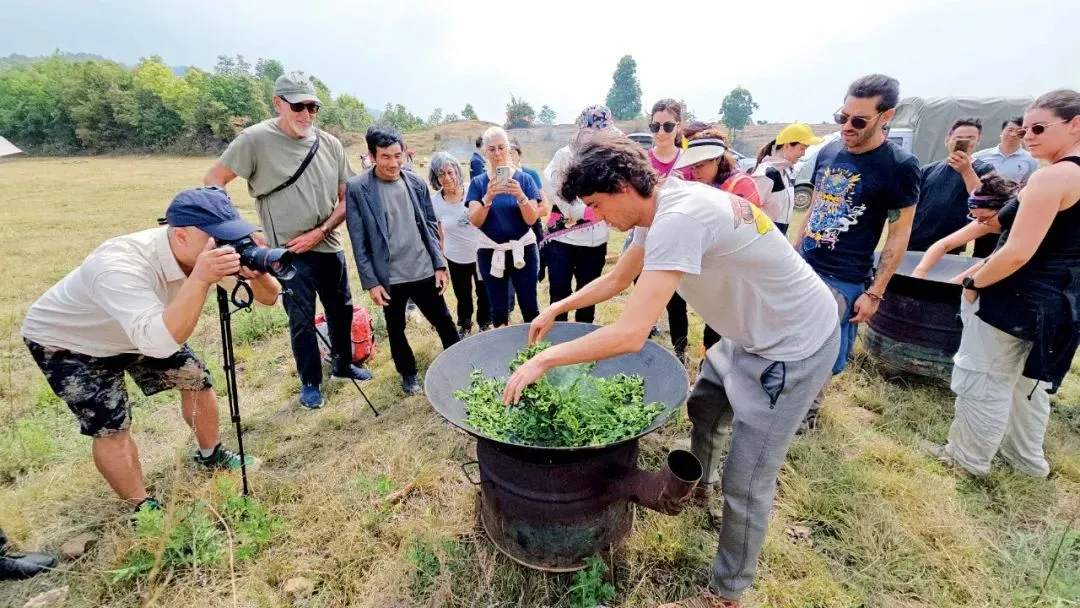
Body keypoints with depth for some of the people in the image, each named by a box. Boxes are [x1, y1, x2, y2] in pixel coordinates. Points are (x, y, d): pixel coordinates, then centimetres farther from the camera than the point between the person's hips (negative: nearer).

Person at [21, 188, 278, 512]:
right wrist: (200, 279, -58)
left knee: (195, 379, 4)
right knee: (111, 427, -10)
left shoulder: (207, 253, -24)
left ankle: (211, 456, 28)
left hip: (144, 329, 6)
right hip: (66, 342, -5)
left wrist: (257, 274, -42)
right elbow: (159, 342, -54)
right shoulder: (119, 265, -42)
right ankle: (143, 508, 11)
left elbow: (269, 297, -21)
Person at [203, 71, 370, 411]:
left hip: (329, 247, 5)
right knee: (301, 321, 6)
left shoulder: (330, 145, 1)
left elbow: (346, 199, 3)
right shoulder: (256, 139, -11)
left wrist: (320, 232, -10)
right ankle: (310, 383, 26)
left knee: (342, 311, 17)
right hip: (290, 253, -4)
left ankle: (343, 365, 40)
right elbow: (213, 182, -7)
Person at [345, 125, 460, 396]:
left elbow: (430, 226, 7)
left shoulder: (416, 182, 1)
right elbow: (358, 240, -7)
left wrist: (440, 265, 2)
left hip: (424, 272, 2)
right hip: (389, 278, -1)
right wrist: (371, 282, -9)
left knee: (445, 322, 11)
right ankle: (408, 374, 37)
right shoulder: (356, 188, -7)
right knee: (396, 330, 15)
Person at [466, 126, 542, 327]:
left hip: (523, 250, -1)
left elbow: (531, 219, -8)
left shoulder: (524, 178, -1)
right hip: (490, 252, 1)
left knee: (529, 305, 2)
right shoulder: (478, 182, 1)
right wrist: (488, 198, -25)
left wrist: (520, 195, -25)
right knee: (498, 309, 9)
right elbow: (475, 221, -9)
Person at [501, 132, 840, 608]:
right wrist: (556, 309, 11)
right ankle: (700, 483, 55)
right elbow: (616, 279, 12)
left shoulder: (678, 219, -32)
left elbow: (630, 335, -37)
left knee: (745, 485, 0)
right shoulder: (660, 208, -1)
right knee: (703, 405, 27)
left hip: (794, 345, -9)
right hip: (756, 332, 10)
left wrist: (544, 359, -27)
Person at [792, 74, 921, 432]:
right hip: (802, 268, 5)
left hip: (844, 281, -5)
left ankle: (810, 406, 27)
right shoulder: (828, 152, 6)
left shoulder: (899, 167, -10)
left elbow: (899, 236, -7)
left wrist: (874, 293, -11)